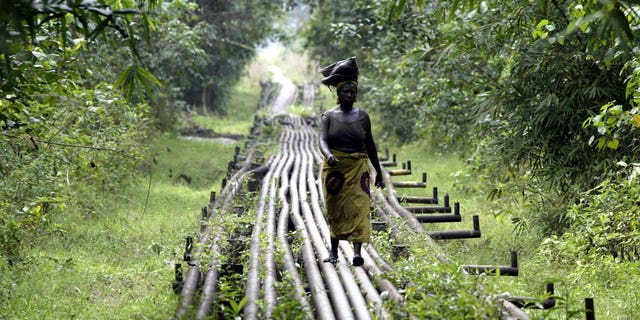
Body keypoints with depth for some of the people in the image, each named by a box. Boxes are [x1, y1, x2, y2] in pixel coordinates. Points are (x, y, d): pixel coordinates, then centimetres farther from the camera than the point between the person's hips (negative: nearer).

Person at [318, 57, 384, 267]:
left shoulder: (363, 116, 6)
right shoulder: (328, 116, 1)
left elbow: (370, 144, 13)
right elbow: (322, 141, -14)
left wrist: (378, 170, 16)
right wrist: (329, 155, -35)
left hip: (358, 168, 0)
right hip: (334, 169, 0)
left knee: (358, 207, -13)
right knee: (335, 211, 7)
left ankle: (357, 252, -22)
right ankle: (334, 251, 19)